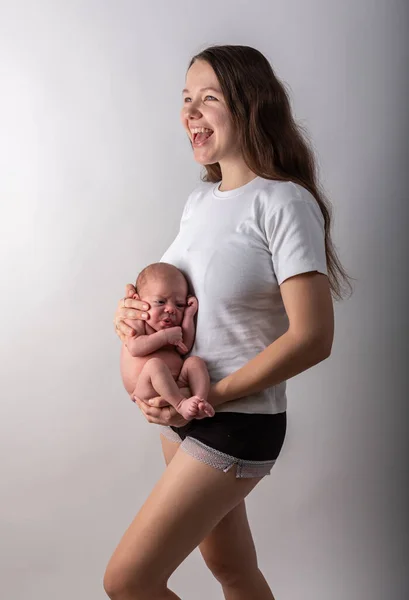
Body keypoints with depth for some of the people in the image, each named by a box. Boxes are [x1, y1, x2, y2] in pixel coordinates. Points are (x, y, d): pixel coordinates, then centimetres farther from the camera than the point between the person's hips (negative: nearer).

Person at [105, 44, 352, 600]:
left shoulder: (285, 203, -17)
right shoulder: (200, 200, 7)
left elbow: (313, 337, -22)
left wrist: (211, 396, -19)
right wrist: (133, 310, -2)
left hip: (237, 424, -7)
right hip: (181, 411, 8)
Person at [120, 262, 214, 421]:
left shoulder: (175, 328, 20)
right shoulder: (135, 322, 3)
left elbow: (184, 349, 1)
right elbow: (135, 348, -16)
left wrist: (188, 316, 1)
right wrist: (165, 336, -16)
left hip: (177, 385, 5)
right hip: (146, 391, -5)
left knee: (195, 361, -15)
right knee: (154, 364, -32)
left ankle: (200, 400, -35)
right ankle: (181, 404, -38)